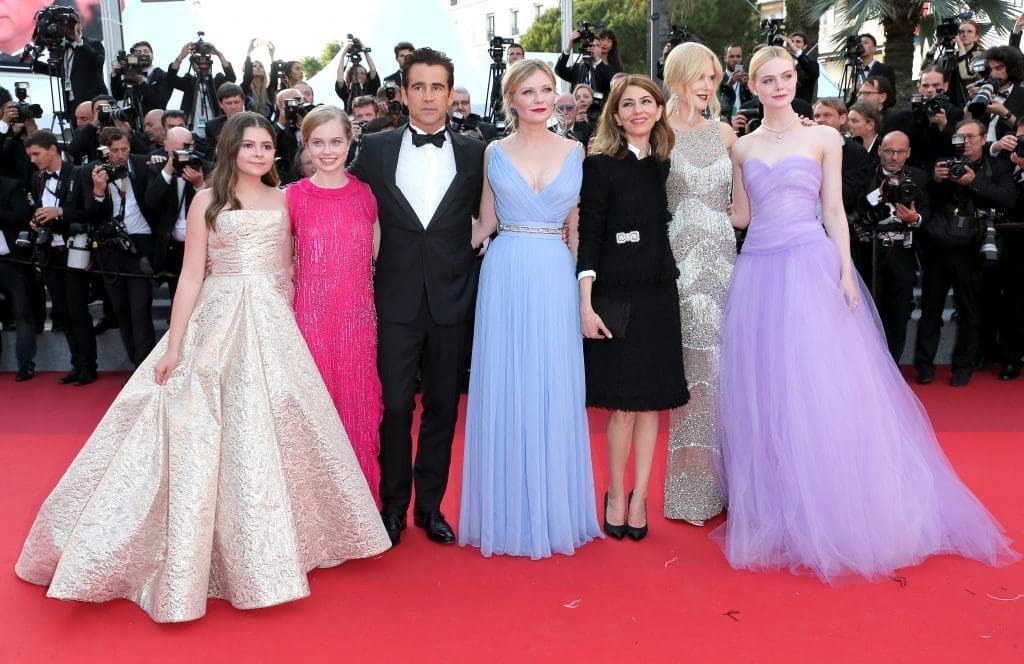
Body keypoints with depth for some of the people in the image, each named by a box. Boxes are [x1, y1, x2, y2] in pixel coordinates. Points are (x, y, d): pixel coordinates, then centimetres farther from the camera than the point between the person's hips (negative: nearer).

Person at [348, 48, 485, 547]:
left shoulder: (473, 153, 4)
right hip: (396, 300, -1)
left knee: (443, 407, 10)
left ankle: (430, 505, 25)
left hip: (452, 300, 1)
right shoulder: (375, 149, 3)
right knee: (395, 407, 5)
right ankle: (393, 506, 21)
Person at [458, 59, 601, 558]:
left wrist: (585, 288, 3)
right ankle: (507, 513, 16)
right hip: (504, 274, 0)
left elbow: (579, 225, 8)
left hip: (555, 277, 0)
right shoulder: (495, 153, 7)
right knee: (504, 391, 3)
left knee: (554, 391, 4)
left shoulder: (575, 151, 7)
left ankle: (554, 510, 18)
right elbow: (485, 224, 11)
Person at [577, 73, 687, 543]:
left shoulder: (665, 165, 10)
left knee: (651, 400, 7)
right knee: (623, 404, -1)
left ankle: (639, 496, 18)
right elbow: (589, 238, -7)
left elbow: (666, 230, 15)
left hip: (659, 294, 5)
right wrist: (586, 305, -13)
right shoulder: (600, 165, -4)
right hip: (616, 297, -4)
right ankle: (615, 495, 17)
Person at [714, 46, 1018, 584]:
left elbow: (834, 210, 1)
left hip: (812, 267, -3)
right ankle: (780, 515, 17)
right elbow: (740, 217, 13)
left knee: (823, 391, -4)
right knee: (765, 394, 4)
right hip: (759, 272, 3)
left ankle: (835, 517, 9)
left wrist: (845, 271, -8)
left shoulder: (822, 137, 5)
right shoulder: (742, 147, 12)